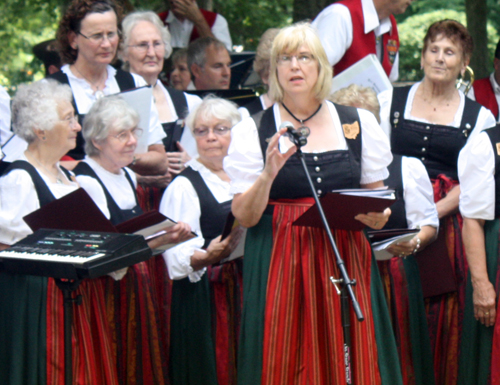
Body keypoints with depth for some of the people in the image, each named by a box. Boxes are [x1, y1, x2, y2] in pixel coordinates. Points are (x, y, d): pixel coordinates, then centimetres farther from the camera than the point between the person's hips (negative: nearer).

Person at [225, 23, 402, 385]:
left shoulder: (359, 124, 9)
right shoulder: (252, 131, 3)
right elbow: (244, 217, -1)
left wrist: (377, 215, -7)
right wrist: (268, 174, -17)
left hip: (345, 259, 2)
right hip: (280, 261, -2)